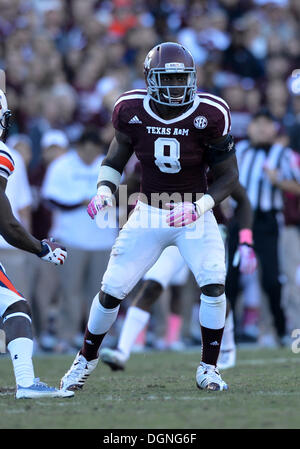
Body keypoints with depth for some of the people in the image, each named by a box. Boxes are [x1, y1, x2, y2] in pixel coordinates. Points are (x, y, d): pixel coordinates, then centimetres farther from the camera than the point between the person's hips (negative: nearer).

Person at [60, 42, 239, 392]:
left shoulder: (209, 116, -16)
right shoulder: (132, 112, -11)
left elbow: (228, 176, -7)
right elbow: (115, 160, 7)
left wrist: (198, 206, -22)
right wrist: (104, 191, -12)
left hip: (194, 214, -1)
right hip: (148, 212, 1)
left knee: (213, 285, -20)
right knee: (111, 290, -1)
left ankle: (208, 369, -2)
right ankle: (86, 359, 23)